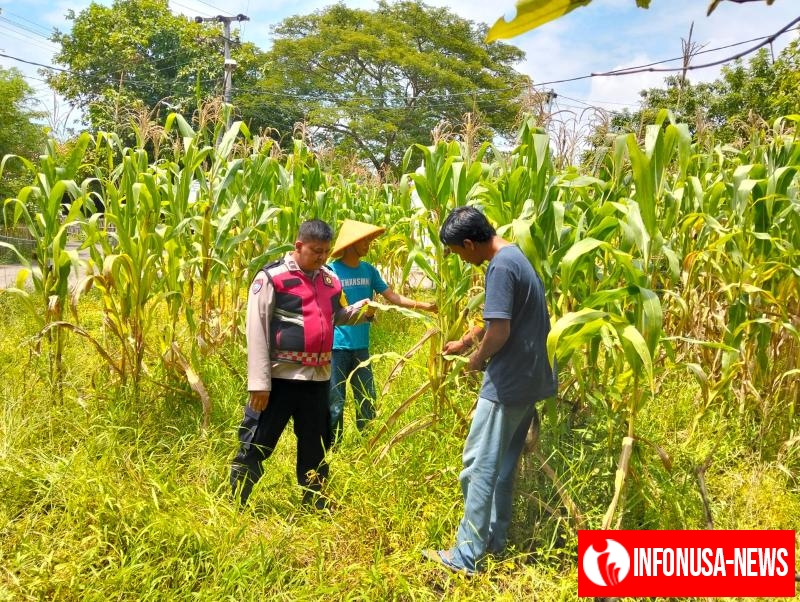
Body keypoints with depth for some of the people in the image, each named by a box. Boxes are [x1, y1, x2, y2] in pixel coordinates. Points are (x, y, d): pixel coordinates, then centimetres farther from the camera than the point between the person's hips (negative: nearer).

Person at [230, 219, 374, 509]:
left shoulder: (330, 279, 8)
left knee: (316, 445, 17)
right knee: (255, 444, 1)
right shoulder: (271, 277, -10)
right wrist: (259, 383, -16)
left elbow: (336, 316, 24)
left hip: (318, 377, 6)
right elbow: (256, 331, -12)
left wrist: (363, 309, 2)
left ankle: (315, 503, 32)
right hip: (280, 376, -6)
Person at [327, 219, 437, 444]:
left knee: (367, 401, 14)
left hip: (361, 346, 6)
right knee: (335, 403, 3)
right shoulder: (331, 271, -10)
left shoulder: (369, 270, 6)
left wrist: (422, 305, -4)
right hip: (337, 346, -6)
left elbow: (392, 296, 5)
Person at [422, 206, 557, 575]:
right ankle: (494, 539, 28)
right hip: (529, 378, 10)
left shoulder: (501, 267, -19)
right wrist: (465, 342, 29)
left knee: (480, 465, -3)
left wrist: (477, 360, -6)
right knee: (503, 464, 17)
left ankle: (467, 556, 3)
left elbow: (499, 331, -24)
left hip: (508, 383, -10)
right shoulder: (516, 256, 13)